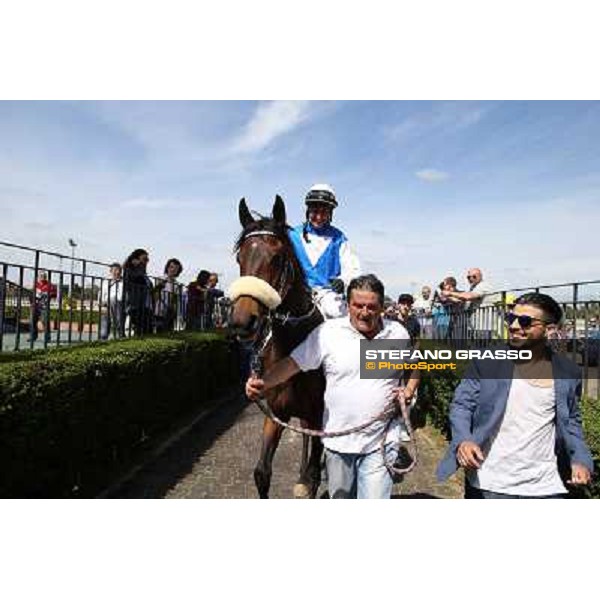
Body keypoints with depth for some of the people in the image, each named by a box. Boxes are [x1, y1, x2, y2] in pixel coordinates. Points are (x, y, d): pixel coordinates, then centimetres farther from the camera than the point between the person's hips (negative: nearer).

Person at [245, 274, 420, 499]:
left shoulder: (398, 333, -1)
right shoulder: (327, 332, -8)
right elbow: (292, 363, -11)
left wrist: (409, 391, -1)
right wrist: (263, 383, -27)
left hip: (380, 443, 0)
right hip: (338, 441, 1)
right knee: (340, 498, 22)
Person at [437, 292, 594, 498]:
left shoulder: (568, 372, 2)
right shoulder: (487, 361, -6)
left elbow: (570, 420, 13)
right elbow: (462, 404, -4)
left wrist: (581, 459, -2)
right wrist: (463, 440, -21)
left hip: (544, 486, 2)